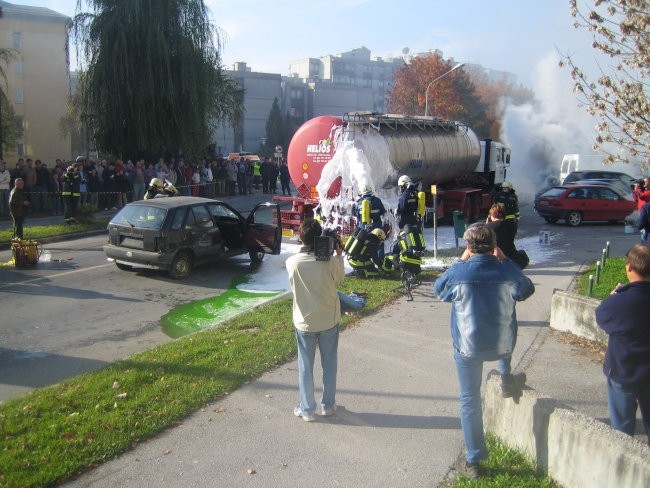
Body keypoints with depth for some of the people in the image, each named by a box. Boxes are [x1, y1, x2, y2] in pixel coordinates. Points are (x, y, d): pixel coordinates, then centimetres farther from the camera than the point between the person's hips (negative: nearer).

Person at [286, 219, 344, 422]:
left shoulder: (292, 262, -17)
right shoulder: (331, 261, -17)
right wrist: (339, 255, 6)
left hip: (305, 323, 0)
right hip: (329, 320, 1)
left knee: (305, 367, 14)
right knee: (329, 364, 18)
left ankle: (307, 409, 23)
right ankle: (328, 405, 30)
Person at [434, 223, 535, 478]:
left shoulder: (459, 273, -19)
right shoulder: (507, 271, -13)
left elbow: (439, 290, 3)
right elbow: (526, 291, 8)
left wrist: (461, 261, 5)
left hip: (468, 348, -2)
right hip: (503, 346, 2)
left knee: (470, 400, 13)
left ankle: (473, 461, 21)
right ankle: (506, 380, 43)